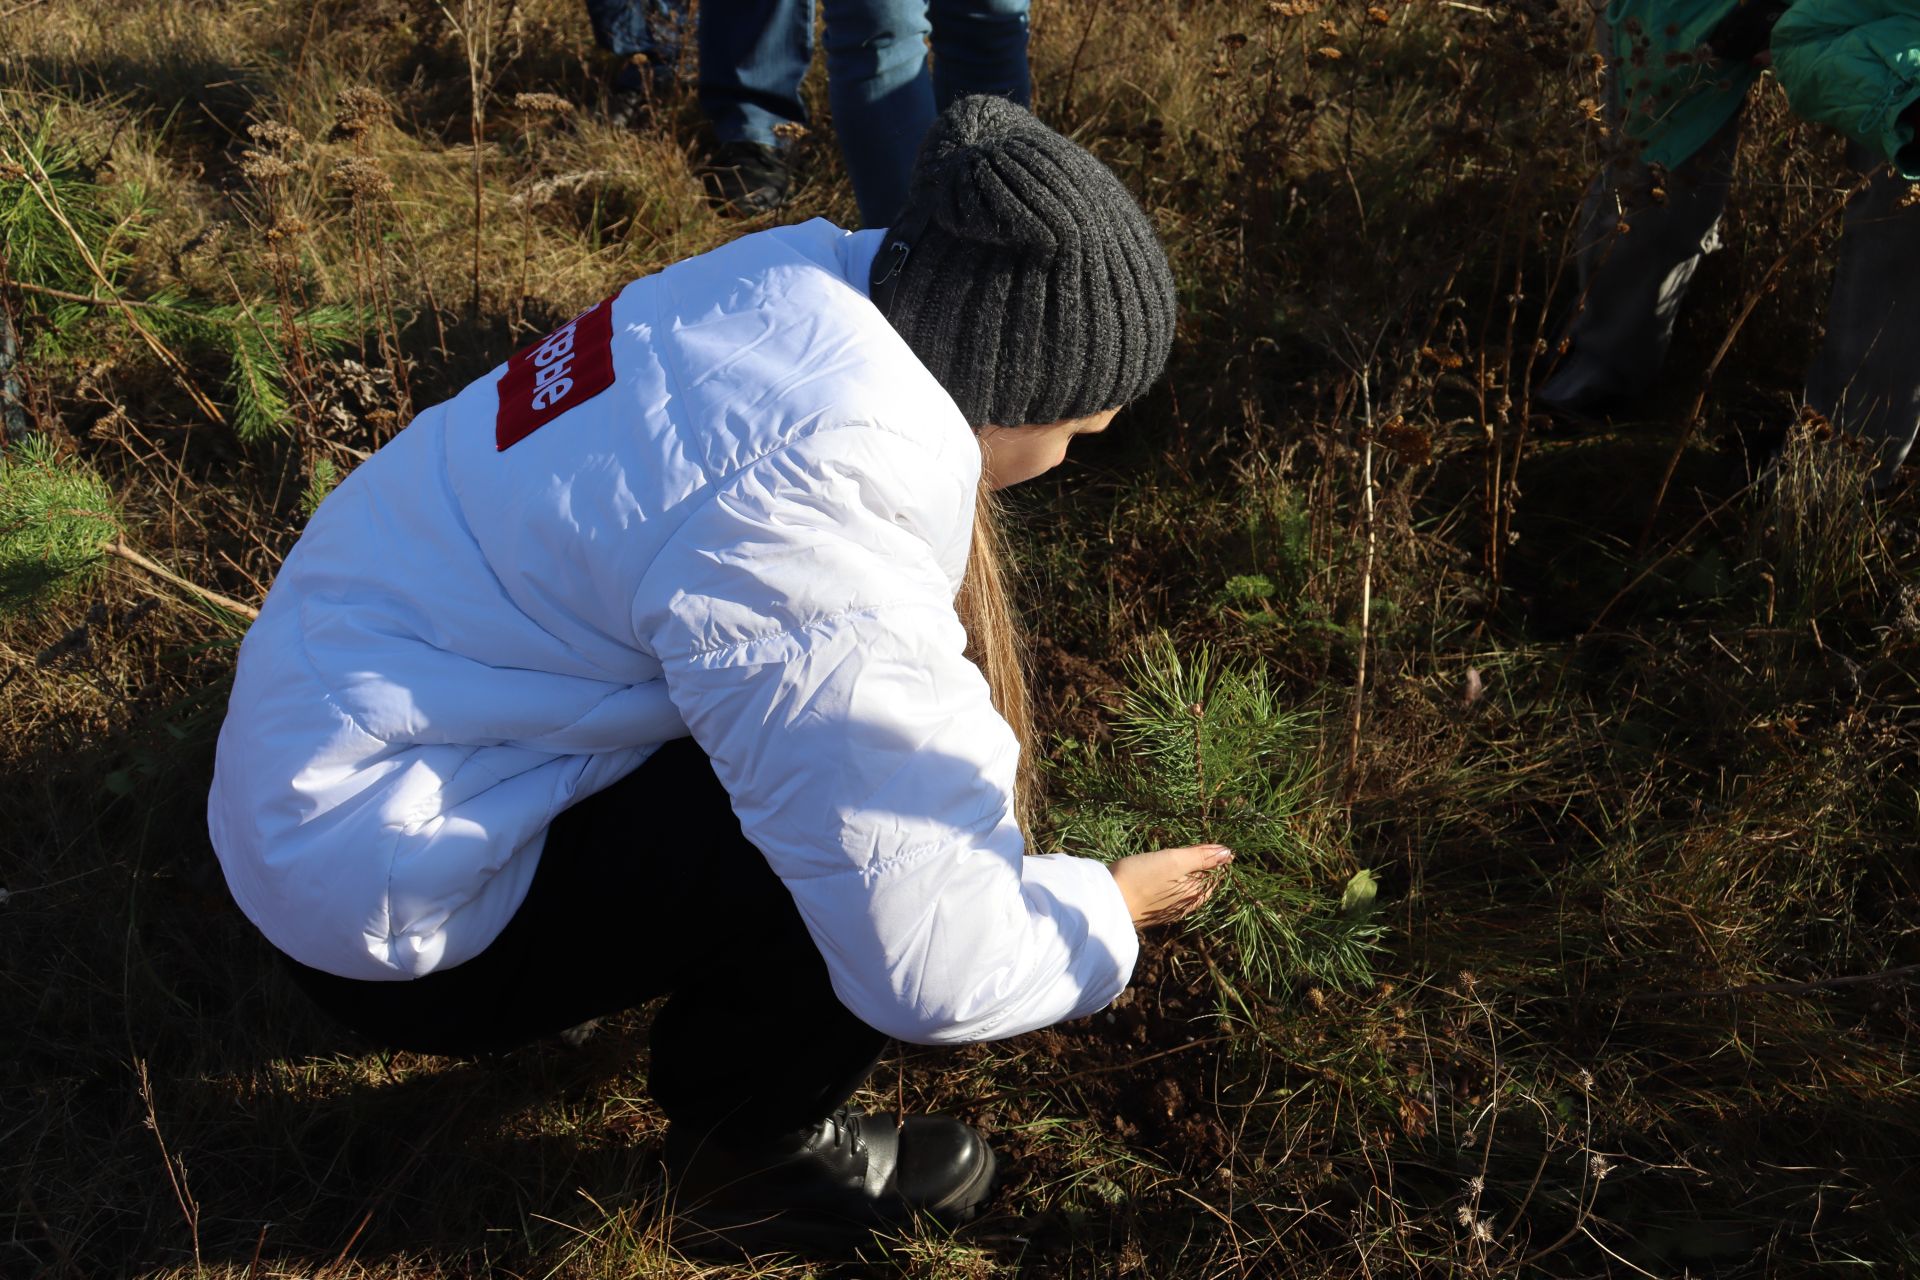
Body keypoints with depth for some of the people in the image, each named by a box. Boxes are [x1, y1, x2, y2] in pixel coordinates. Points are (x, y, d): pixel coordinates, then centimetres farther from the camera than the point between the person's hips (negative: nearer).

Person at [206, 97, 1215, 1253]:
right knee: (875, 809, -20)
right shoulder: (816, 545, -33)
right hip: (387, 896, -8)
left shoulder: (810, 285, -9)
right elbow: (937, 968, -28)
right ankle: (752, 1161, 7)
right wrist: (1111, 911, -8)